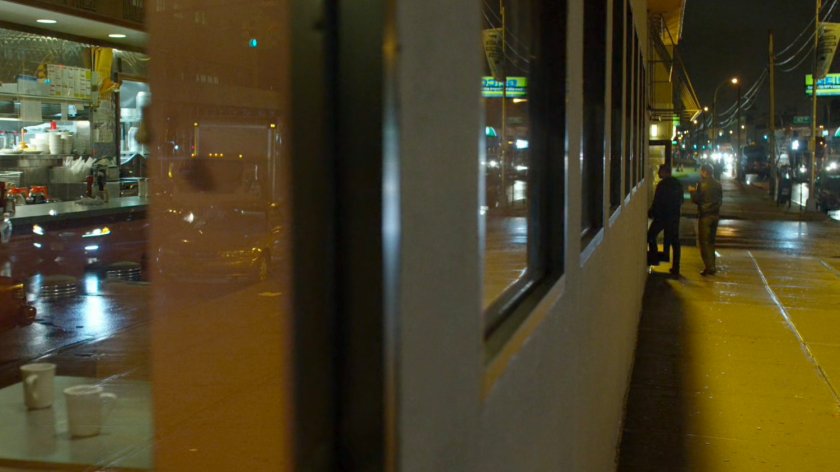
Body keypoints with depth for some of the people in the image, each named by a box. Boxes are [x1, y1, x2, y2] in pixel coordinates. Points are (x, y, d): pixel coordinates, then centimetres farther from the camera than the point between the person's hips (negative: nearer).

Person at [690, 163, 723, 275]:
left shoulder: (702, 184, -15)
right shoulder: (718, 185, 7)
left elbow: (696, 199, -14)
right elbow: (720, 200, 15)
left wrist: (692, 191, 5)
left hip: (705, 216, -7)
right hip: (715, 215, 7)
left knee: (704, 242, -2)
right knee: (711, 241, 16)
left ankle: (709, 267, -7)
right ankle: (711, 266, 19)